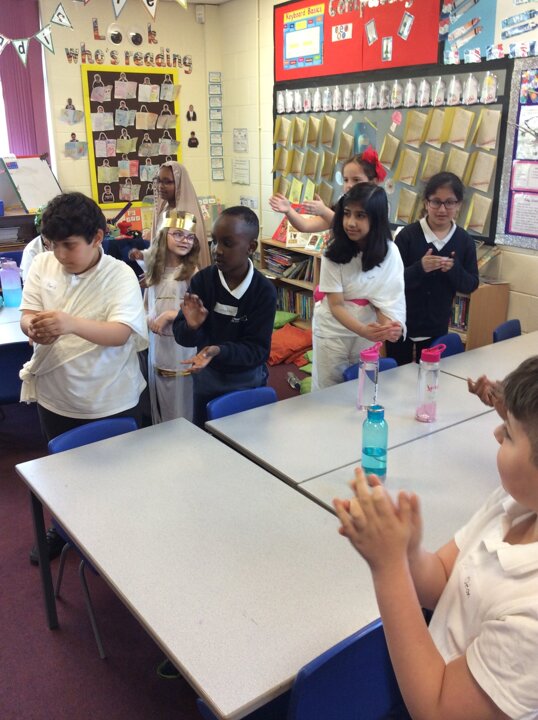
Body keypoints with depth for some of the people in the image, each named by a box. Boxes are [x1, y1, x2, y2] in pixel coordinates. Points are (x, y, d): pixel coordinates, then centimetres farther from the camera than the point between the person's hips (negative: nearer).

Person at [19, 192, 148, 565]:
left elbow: (121, 334, -26)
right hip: (54, 394, 4)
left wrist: (72, 324, -43)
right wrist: (33, 327, -29)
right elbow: (27, 314, -4)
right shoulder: (43, 265, -4)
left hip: (109, 400, -3)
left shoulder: (120, 275, -16)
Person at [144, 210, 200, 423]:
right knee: (159, 414, 18)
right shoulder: (155, 271, 9)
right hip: (157, 351, 6)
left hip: (183, 352, -6)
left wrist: (171, 315, -18)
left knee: (182, 417, 4)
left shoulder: (193, 273, -10)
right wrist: (149, 321, 0)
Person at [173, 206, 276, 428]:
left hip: (247, 381, -2)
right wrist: (192, 327, -34)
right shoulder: (202, 280, -13)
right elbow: (181, 336, -11)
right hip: (207, 378, 2)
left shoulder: (264, 291, -19)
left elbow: (258, 349, -19)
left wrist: (219, 351, -35)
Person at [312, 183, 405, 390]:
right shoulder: (334, 251, -19)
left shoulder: (389, 252, -13)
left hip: (369, 329, 2)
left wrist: (388, 325, -32)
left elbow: (384, 298, -11)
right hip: (332, 331, -2)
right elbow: (336, 305, -19)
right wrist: (363, 330, -35)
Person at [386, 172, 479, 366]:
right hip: (402, 324, -2)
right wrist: (420, 268, -29)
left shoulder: (464, 240, -2)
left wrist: (454, 269, -18)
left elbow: (471, 285, 1)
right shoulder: (408, 235, -11)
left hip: (437, 327, 3)